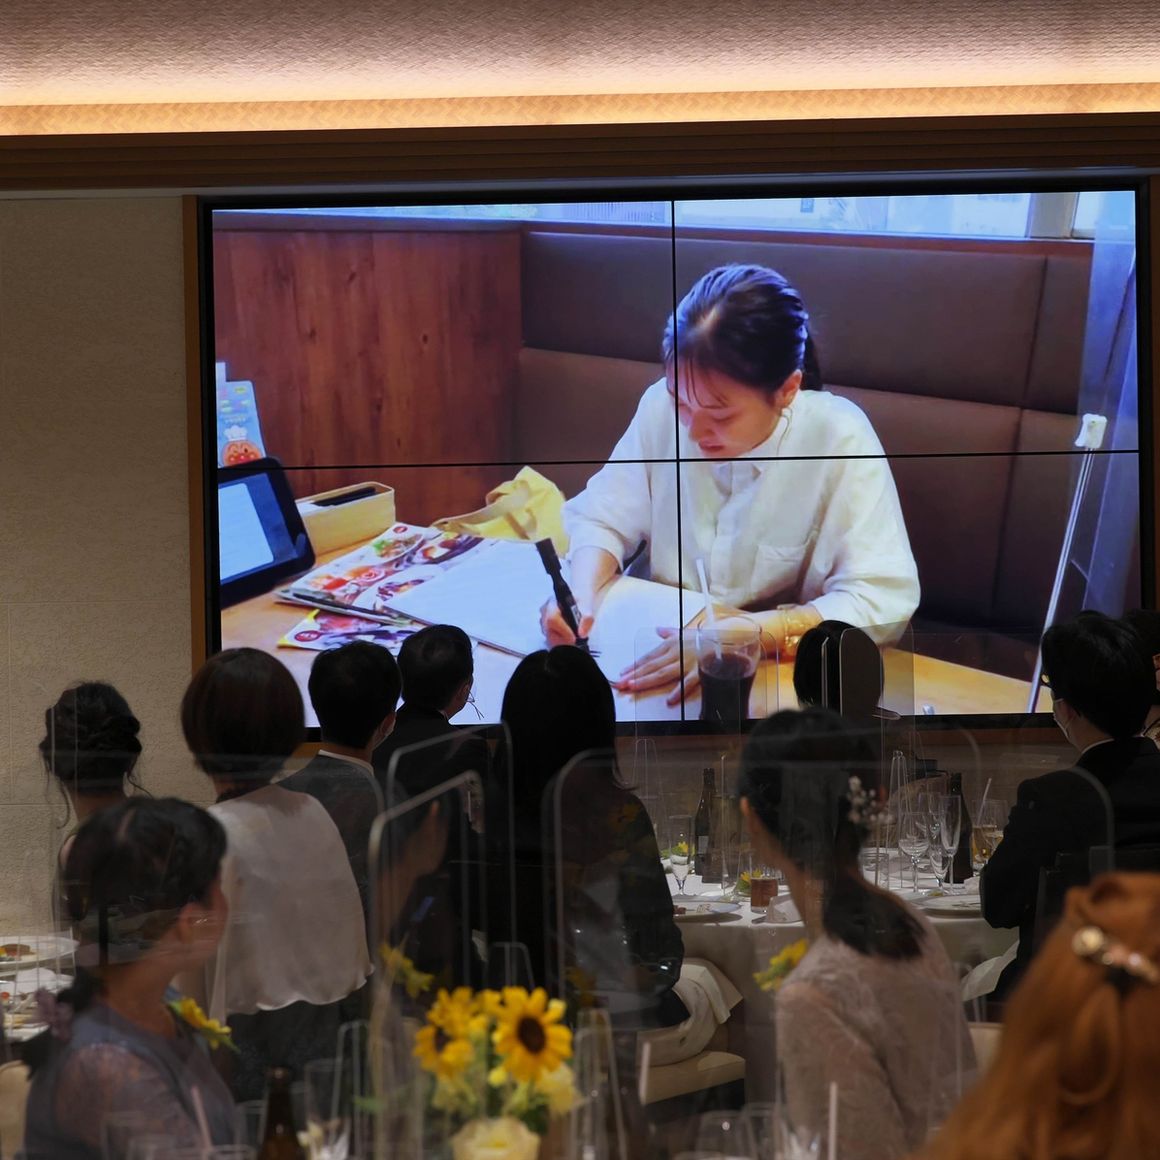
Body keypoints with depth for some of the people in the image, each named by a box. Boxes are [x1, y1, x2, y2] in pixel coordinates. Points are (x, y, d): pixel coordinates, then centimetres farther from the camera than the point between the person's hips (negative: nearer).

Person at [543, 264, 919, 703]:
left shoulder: (839, 440, -18)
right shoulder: (663, 407, -7)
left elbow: (883, 600, -23)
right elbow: (602, 518, 2)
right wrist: (582, 592, -19)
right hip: (661, 650, 4)